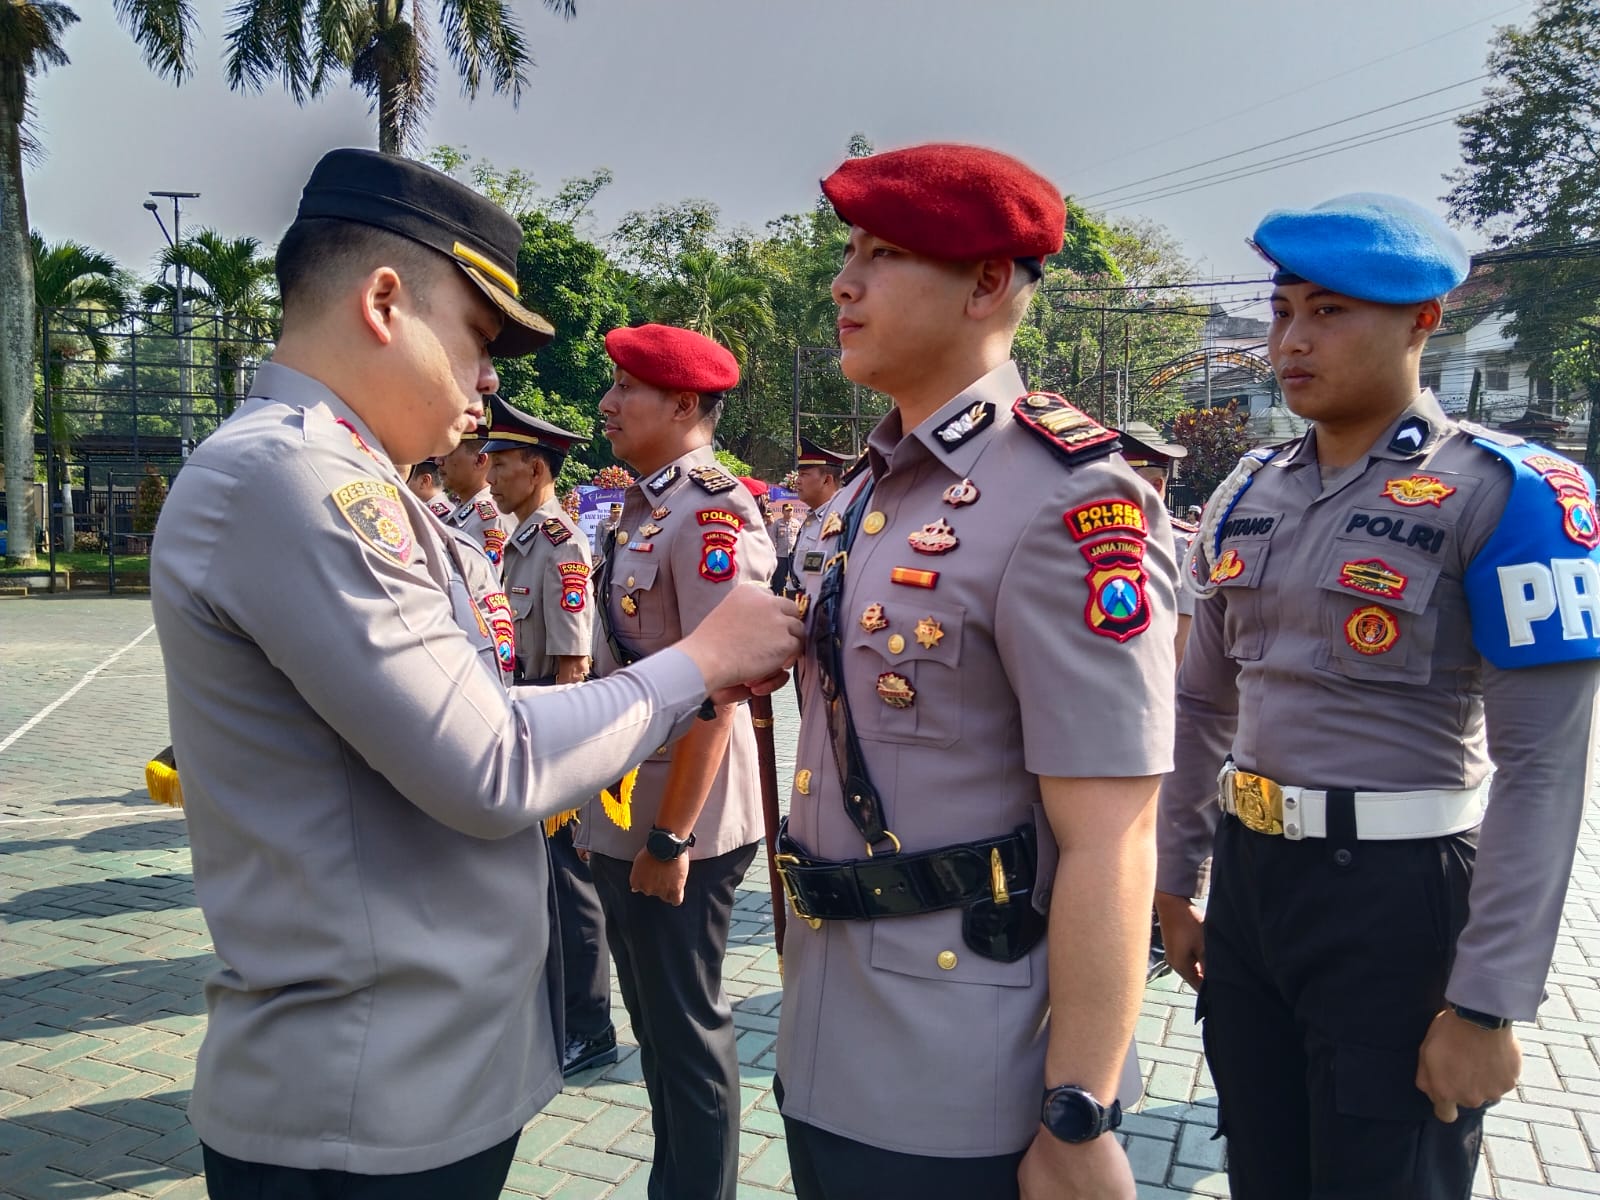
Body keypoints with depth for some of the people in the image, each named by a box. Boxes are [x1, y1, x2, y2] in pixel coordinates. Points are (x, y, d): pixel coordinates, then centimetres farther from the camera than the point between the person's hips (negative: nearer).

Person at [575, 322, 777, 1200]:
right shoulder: (642, 507, 10)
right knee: (656, 1022, 21)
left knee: (687, 1031, 7)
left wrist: (672, 838, -20)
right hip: (622, 818, 9)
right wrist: (615, 811, 17)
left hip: (677, 827, -9)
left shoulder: (711, 513, -18)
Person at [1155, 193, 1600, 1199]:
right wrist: (1176, 881, 13)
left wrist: (1486, 1003, -17)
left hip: (1398, 896, -5)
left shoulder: (1502, 494, -12)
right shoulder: (1248, 495, 5)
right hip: (1248, 879, 6)